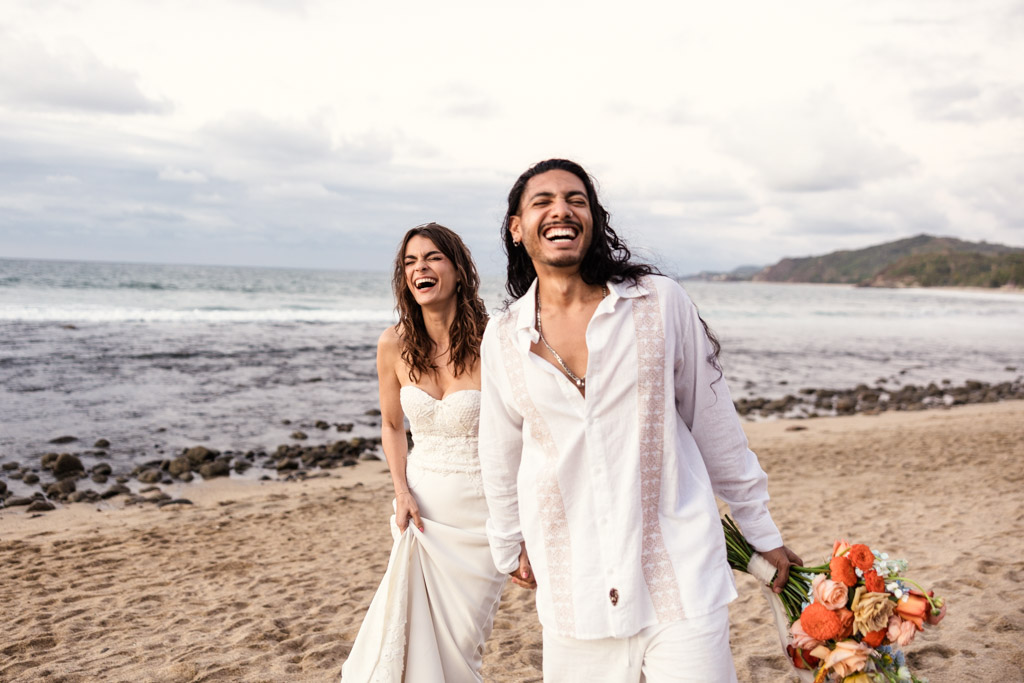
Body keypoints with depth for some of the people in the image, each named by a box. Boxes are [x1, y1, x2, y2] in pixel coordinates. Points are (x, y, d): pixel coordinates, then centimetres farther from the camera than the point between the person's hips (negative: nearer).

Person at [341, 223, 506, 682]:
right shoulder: (395, 344, -4)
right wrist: (402, 493, -2)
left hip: (480, 509, -3)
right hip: (422, 503, 3)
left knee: (461, 641, 7)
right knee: (413, 632, 9)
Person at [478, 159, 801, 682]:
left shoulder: (659, 302, -5)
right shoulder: (501, 339, 1)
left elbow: (715, 427, 3)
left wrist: (762, 534, 9)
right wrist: (509, 547, 25)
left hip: (680, 575, -1)